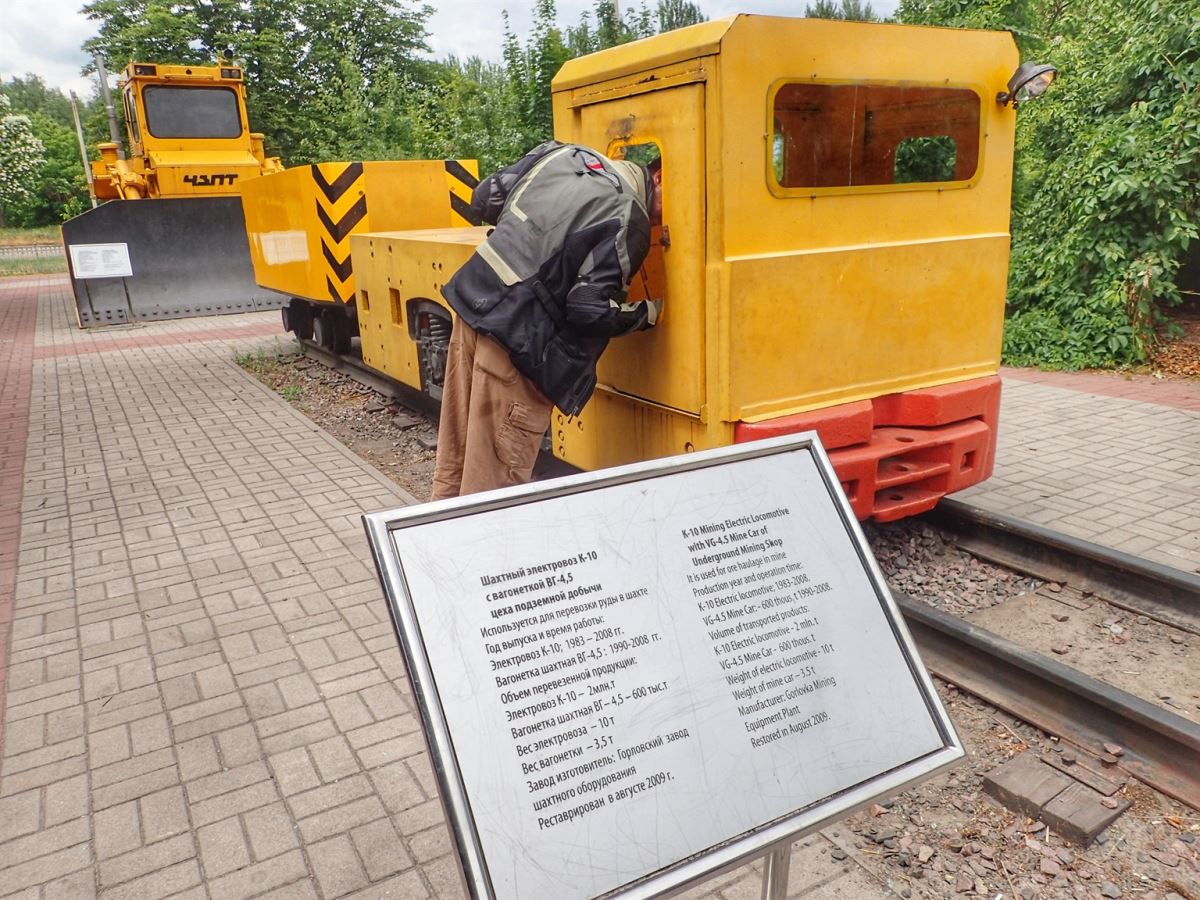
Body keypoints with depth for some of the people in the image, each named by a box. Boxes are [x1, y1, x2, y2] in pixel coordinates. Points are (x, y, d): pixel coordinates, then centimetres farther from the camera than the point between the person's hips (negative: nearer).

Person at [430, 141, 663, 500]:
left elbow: (484, 201, 16)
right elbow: (590, 308, -16)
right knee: (496, 475, 3)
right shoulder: (628, 221, -11)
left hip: (474, 302, 8)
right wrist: (649, 312, -1)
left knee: (455, 458, 18)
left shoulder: (562, 153, 11)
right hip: (516, 341, -8)